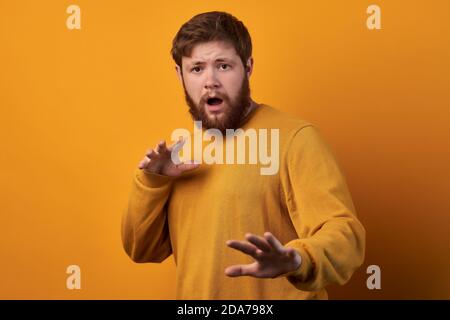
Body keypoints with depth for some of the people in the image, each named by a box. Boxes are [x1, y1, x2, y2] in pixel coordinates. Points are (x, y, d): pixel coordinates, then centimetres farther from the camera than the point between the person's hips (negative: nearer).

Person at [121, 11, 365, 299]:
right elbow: (142, 250, 6)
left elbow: (344, 235, -24)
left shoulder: (296, 139, -17)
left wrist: (296, 260, -44)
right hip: (194, 290, 6)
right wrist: (152, 181, -10)